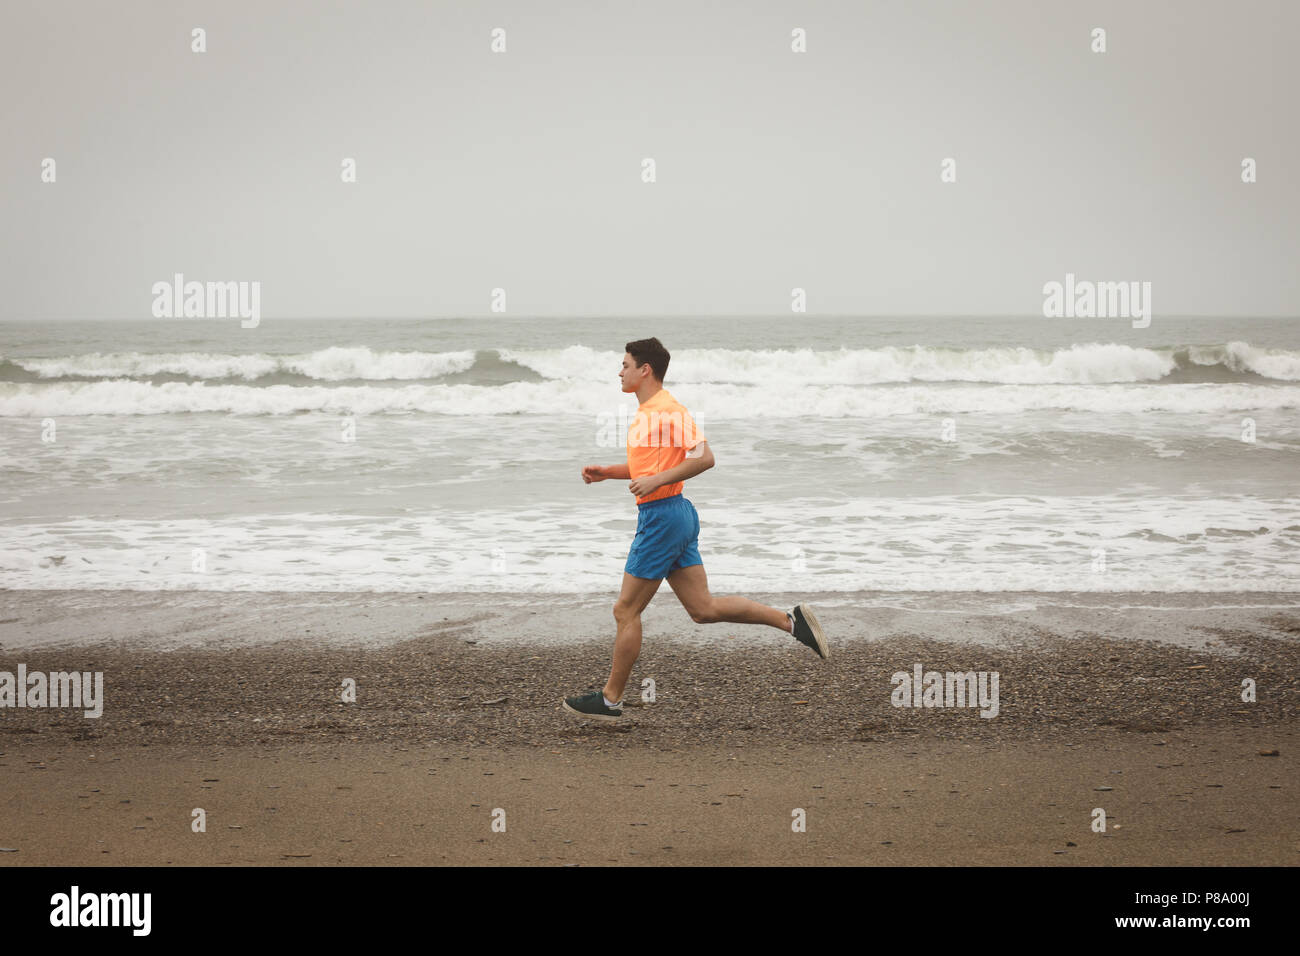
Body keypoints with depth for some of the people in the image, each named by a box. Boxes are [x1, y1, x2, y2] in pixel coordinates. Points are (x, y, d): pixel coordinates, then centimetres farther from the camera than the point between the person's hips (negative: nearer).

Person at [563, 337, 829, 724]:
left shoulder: (668, 410, -15)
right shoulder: (647, 411, 16)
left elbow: (704, 458, -22)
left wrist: (655, 480, -24)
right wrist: (606, 472, 16)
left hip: (662, 516, -10)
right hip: (677, 517, 10)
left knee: (625, 611, -1)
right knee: (704, 609, 9)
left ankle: (610, 700, 7)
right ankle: (791, 620, 8)